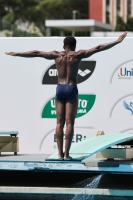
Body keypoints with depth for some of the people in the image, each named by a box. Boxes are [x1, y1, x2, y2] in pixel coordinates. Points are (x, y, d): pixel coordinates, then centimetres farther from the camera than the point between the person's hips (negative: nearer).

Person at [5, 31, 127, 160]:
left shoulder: (56, 55, 7)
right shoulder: (78, 55, -1)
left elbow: (35, 53, 12)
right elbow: (98, 48, -3)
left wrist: (16, 54, 21)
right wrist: (117, 42, -1)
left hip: (60, 89, 3)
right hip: (72, 89, -3)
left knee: (60, 122, 4)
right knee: (69, 122, -4)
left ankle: (60, 153, 1)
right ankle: (66, 153, -8)